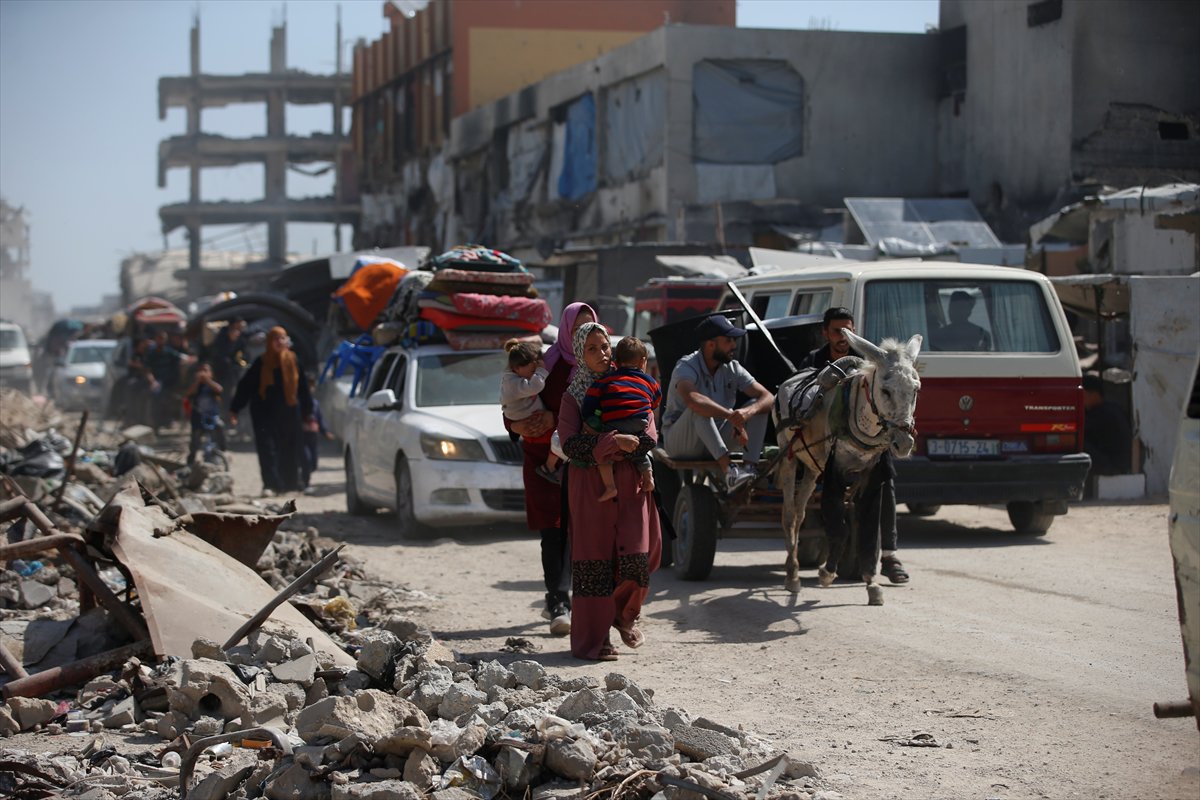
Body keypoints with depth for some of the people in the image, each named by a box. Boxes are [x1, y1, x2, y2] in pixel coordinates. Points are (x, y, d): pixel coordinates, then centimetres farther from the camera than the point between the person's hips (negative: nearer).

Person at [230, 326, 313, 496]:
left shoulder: (293, 362, 4)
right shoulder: (261, 363, -2)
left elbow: (303, 388, 12)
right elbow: (245, 386, -1)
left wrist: (307, 411, 14)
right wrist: (234, 410, -3)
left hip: (289, 412, 2)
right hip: (265, 412, -2)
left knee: (290, 450, 9)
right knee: (267, 448, -10)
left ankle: (291, 482, 23)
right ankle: (270, 484, -13)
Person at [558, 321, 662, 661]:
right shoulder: (573, 395, 7)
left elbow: (649, 438, 1)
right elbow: (569, 443, -8)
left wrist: (608, 452, -11)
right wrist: (612, 442, -19)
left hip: (630, 484, 2)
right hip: (590, 487, -2)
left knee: (636, 556, -9)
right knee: (594, 559, -5)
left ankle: (625, 614, 19)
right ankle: (593, 640, -1)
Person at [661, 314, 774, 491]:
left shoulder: (732, 368, 0)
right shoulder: (687, 367, -18)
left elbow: (768, 397, -9)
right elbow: (691, 398, -41)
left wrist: (748, 412, -32)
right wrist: (731, 416, -47)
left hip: (715, 440, 6)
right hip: (680, 442, -6)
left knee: (758, 406, -12)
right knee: (700, 408, -36)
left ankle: (750, 467, -31)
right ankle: (729, 470, -49)